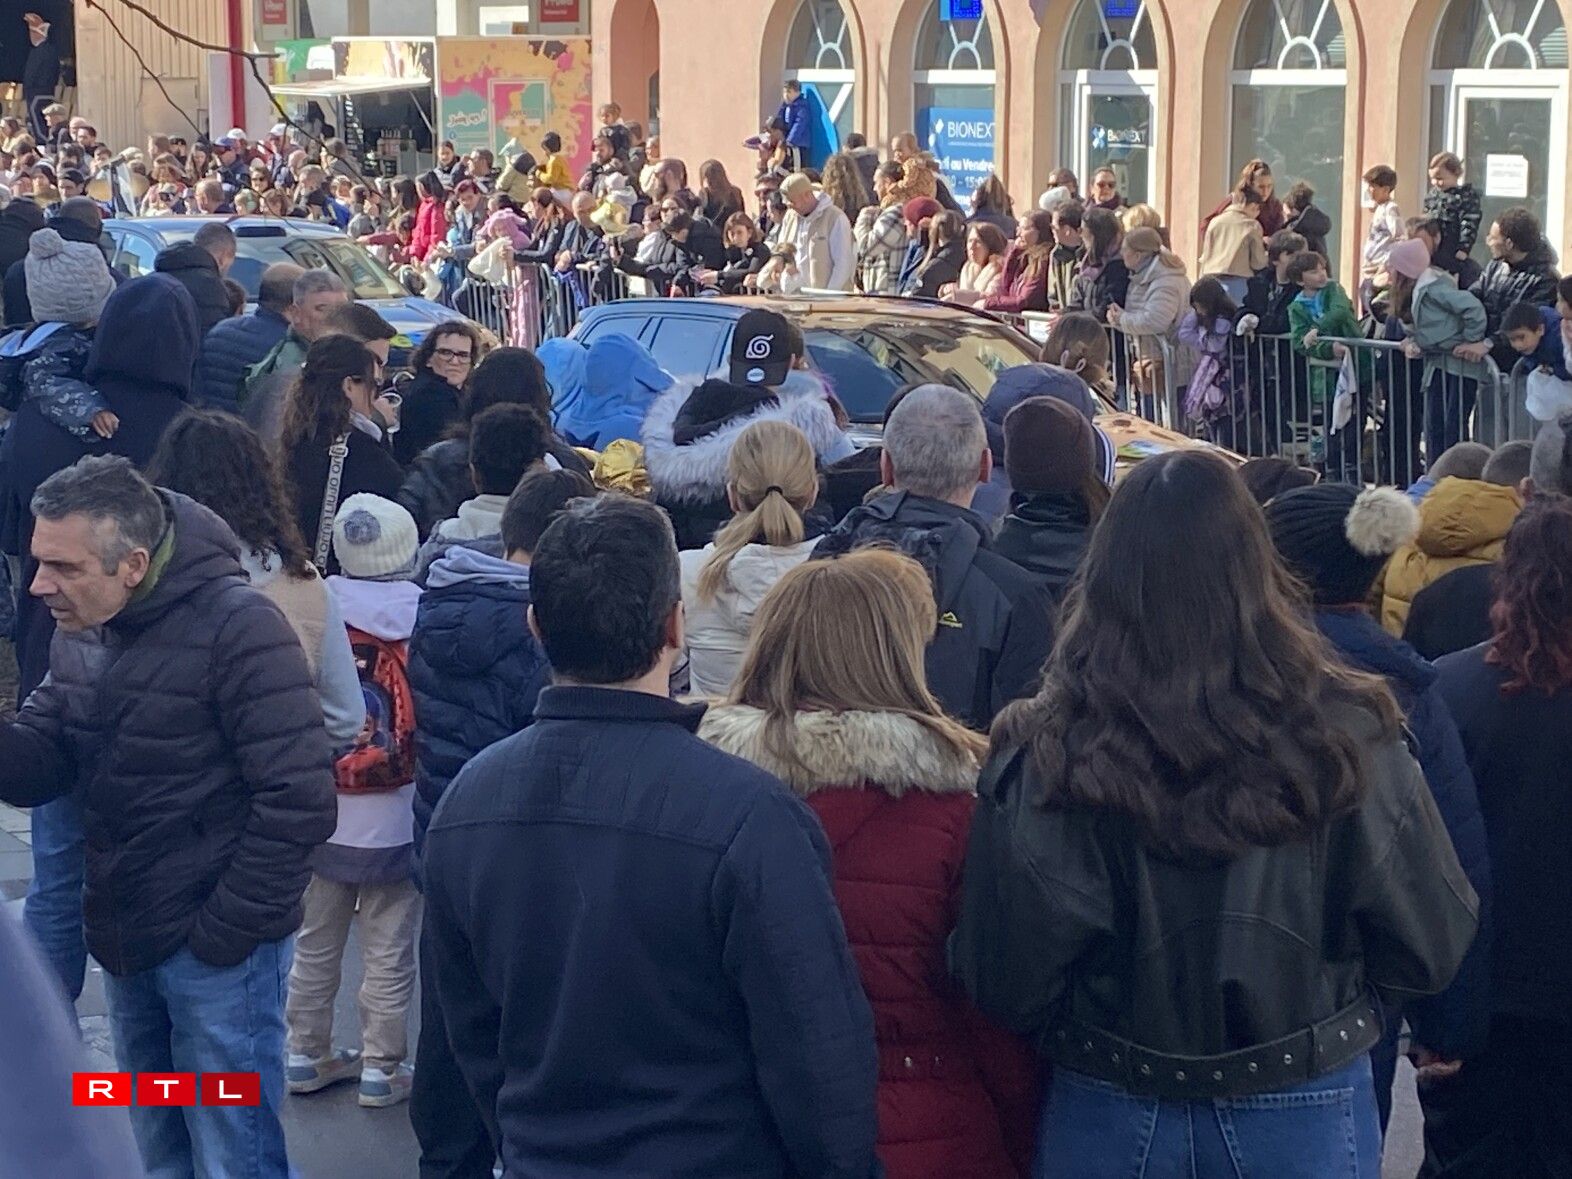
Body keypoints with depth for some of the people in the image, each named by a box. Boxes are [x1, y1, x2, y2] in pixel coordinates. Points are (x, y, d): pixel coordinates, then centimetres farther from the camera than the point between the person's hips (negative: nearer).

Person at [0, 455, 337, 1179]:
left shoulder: (238, 629, -19)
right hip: (125, 943, 8)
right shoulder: (81, 631, 5)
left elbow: (298, 800, -21)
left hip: (216, 951, -7)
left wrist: (225, 932, -17)